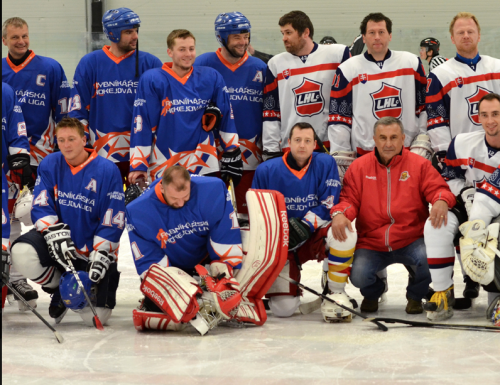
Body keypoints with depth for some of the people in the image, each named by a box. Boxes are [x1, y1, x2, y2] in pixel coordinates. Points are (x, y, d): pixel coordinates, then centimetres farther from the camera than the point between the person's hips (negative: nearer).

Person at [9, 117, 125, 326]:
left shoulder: (107, 170, -12)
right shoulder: (49, 165, -2)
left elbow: (113, 221, -11)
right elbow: (41, 207, -6)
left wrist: (100, 257, -18)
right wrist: (56, 234, -24)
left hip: (92, 246, -3)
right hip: (57, 244, 3)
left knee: (94, 317, -12)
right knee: (22, 254, -30)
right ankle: (61, 289, 1)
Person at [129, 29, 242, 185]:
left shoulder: (212, 78, 3)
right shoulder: (151, 81, -4)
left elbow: (227, 117, 10)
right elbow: (142, 123, -5)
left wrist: (233, 154, 8)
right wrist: (138, 165, -8)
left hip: (204, 165, 2)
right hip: (162, 168, -2)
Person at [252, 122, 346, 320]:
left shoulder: (325, 164, -5)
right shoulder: (267, 170, -5)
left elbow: (329, 205, -12)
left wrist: (305, 226, -25)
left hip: (315, 237, 0)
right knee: (284, 308, -17)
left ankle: (335, 293, -16)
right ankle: (292, 280, 22)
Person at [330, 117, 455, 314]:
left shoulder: (419, 164, 3)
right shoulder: (359, 166, 5)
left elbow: (438, 188, -4)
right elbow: (348, 198, 2)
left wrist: (441, 201, -29)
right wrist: (339, 214, -21)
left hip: (411, 242, -1)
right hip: (370, 244, 1)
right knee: (358, 275, -26)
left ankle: (415, 296, 6)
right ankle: (372, 293, 18)